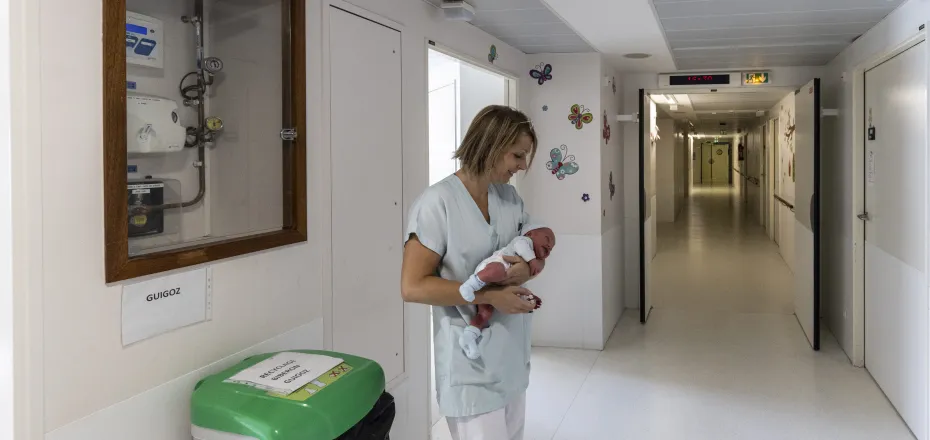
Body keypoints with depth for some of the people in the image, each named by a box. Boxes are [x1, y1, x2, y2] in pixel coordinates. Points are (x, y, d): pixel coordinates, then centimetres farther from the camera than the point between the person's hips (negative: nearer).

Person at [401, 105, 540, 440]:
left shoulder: (510, 196, 5)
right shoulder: (437, 202, -17)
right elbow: (413, 287, -20)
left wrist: (526, 269, -9)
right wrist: (490, 295, -21)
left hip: (512, 351, 7)